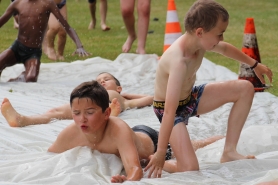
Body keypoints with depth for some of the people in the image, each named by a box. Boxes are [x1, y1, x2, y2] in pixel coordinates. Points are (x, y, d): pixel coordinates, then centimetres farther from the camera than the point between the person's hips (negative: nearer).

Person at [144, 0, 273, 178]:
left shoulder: (199, 42, -13)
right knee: (190, 168, -26)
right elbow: (170, 111, -41)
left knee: (246, 88, 1)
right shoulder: (179, 61, -39)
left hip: (191, 97, 9)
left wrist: (254, 64, 28)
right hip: (174, 109, -9)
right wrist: (160, 154, -42)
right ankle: (155, 161, 4)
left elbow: (225, 49, 14)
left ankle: (229, 151, 6)